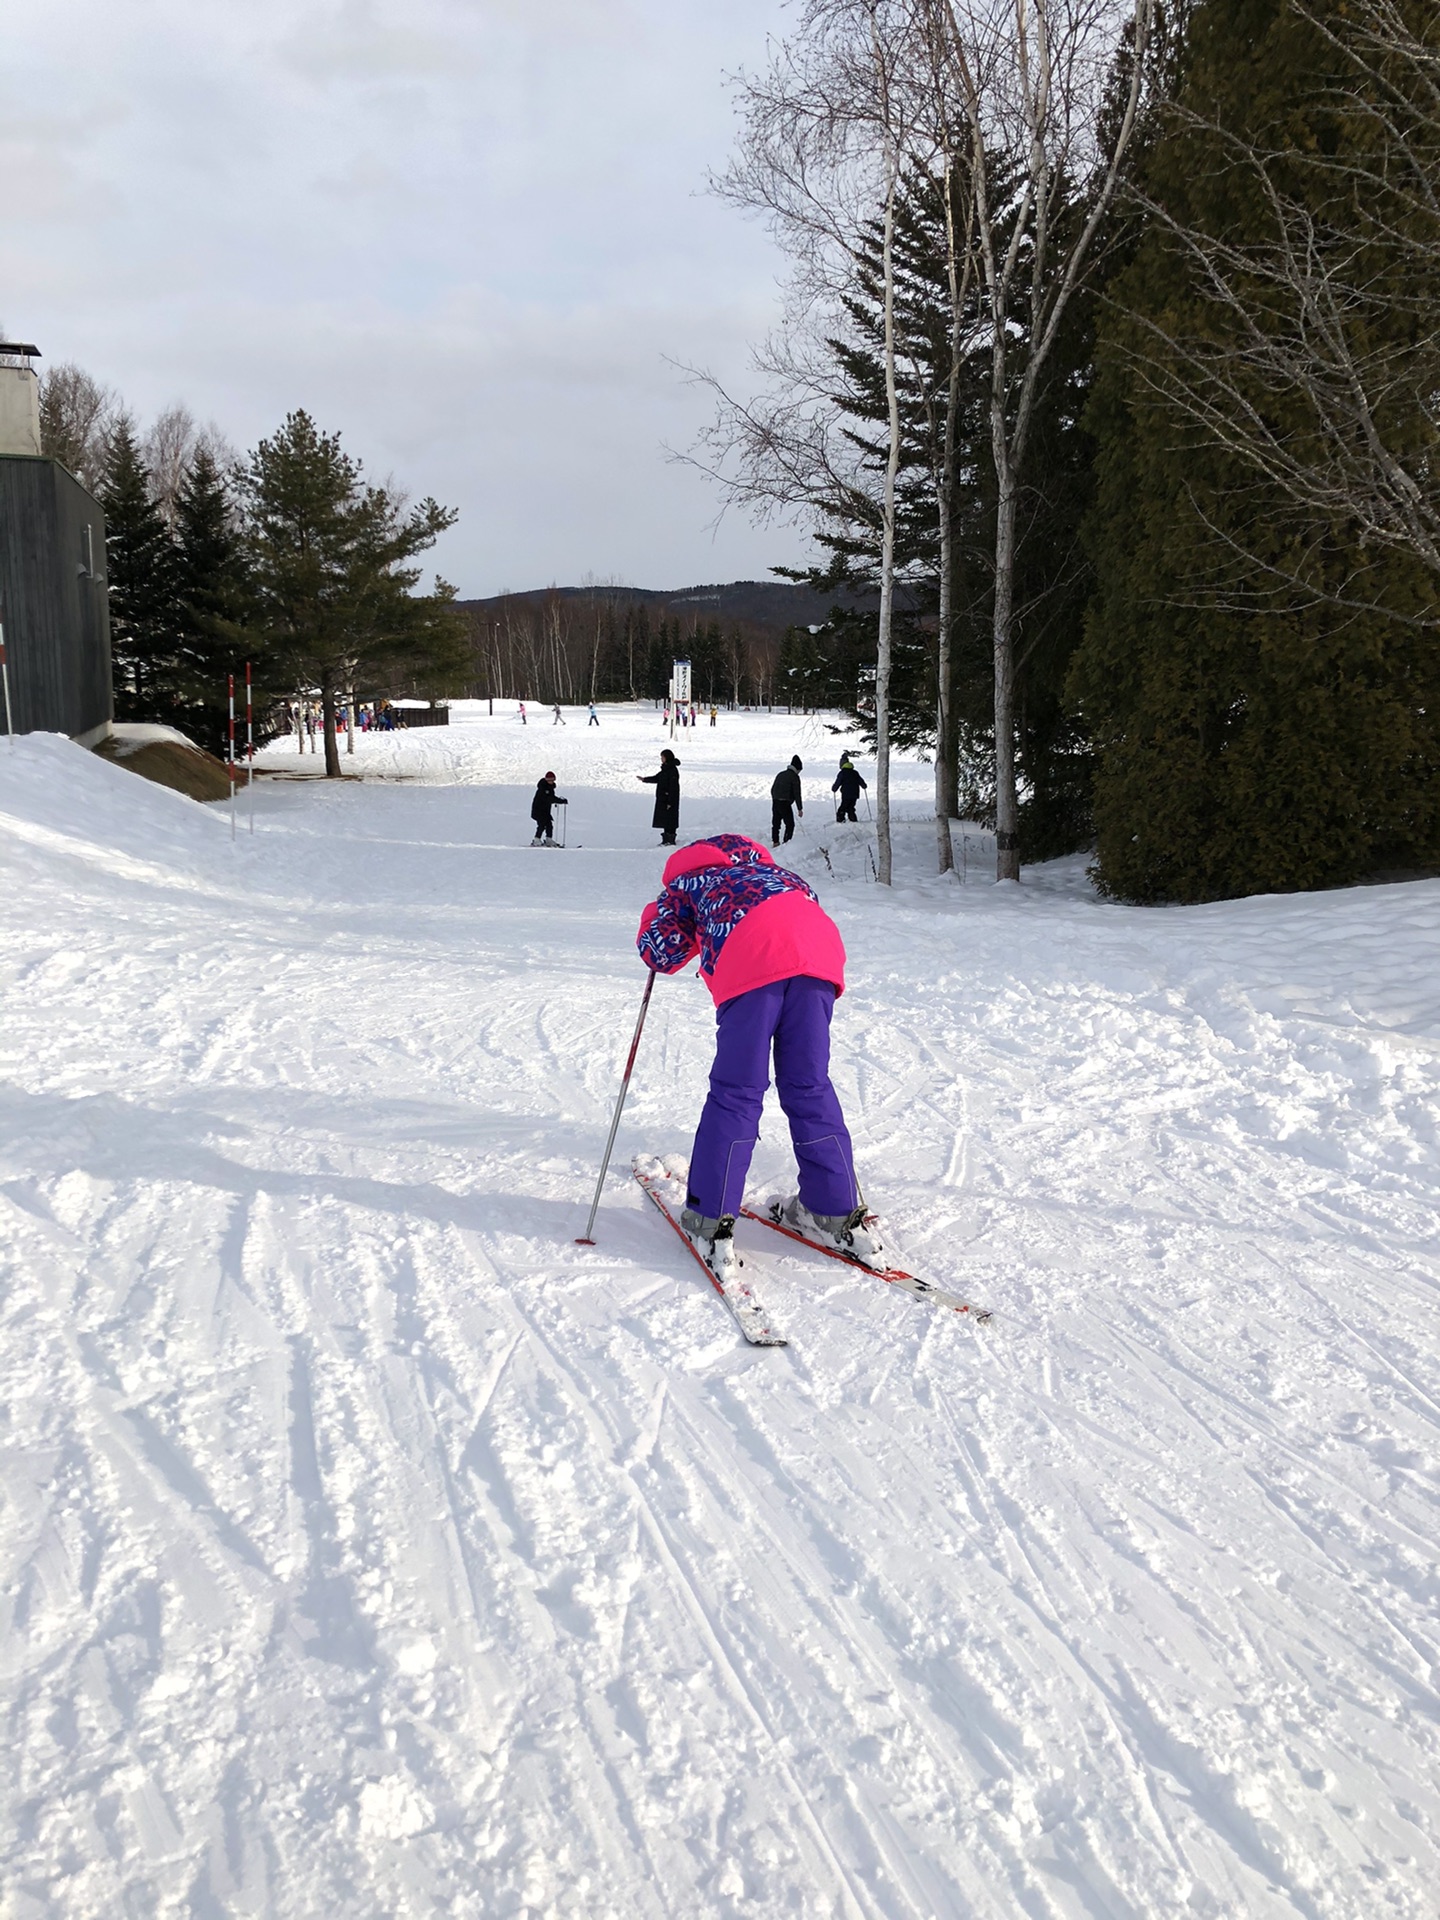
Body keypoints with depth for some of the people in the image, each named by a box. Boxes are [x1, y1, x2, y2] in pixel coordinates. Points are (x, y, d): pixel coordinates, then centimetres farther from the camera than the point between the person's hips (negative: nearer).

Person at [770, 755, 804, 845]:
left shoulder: (780, 774, 15)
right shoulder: (795, 777, -8)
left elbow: (772, 789, 20)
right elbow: (797, 794, -11)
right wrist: (800, 809, -8)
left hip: (775, 803, 7)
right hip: (785, 804, -7)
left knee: (776, 823, 14)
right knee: (790, 824, 1)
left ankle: (775, 842, 18)